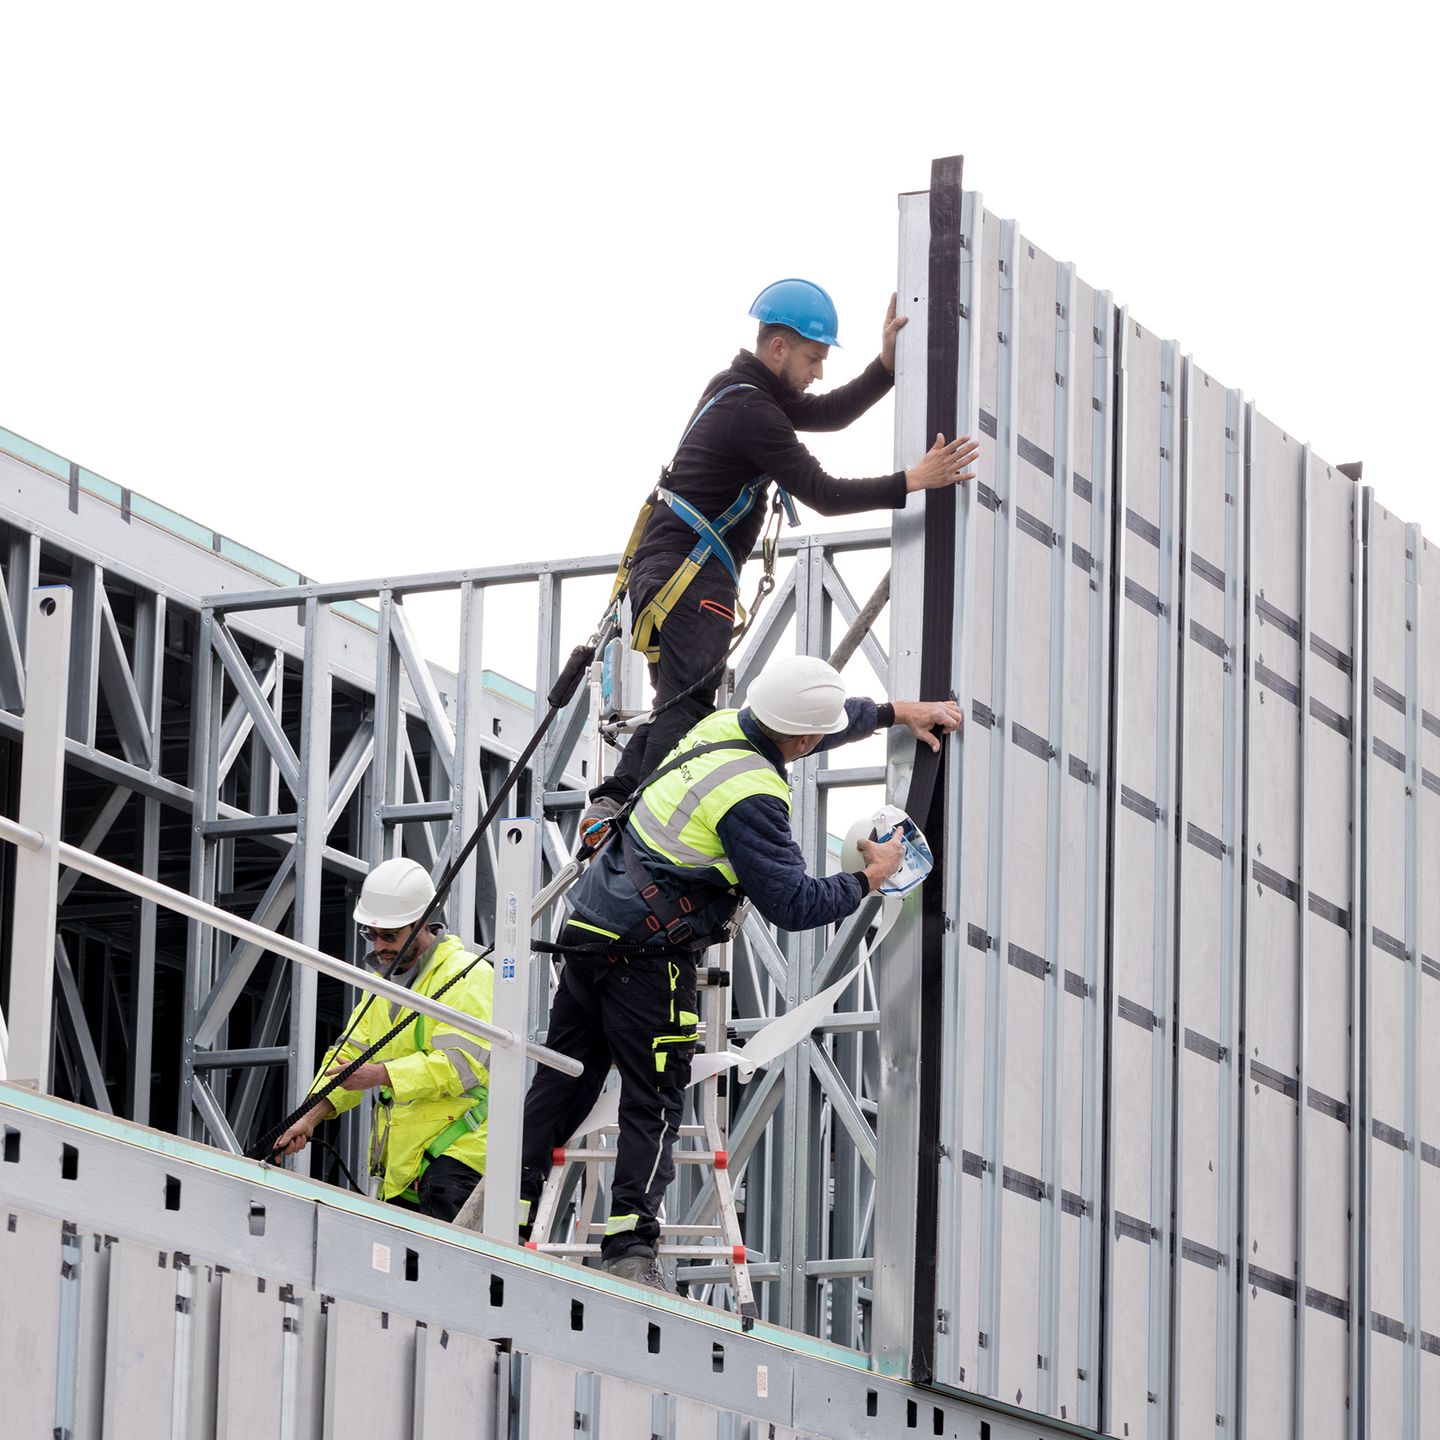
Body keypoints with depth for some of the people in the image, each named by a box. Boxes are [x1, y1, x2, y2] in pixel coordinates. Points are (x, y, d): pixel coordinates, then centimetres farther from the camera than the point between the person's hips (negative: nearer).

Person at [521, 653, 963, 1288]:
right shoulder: (751, 796, -21)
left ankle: (510, 1211, 14)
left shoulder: (723, 726, 6)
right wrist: (871, 878, -4)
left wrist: (895, 712, 34)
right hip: (648, 956, -9)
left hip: (590, 924, 9)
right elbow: (791, 904, -18)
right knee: (652, 1104, -5)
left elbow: (818, 721, 27)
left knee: (565, 1079, 13)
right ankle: (630, 1246, -12)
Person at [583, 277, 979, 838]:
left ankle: (611, 803, 4)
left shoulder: (739, 389, 17)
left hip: (663, 567, 10)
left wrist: (887, 364, 10)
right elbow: (821, 493, -18)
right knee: (686, 708, -16)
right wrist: (912, 482, -18)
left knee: (679, 705, 12)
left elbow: (829, 413, 22)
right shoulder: (749, 409, -15)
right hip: (690, 573, -10)